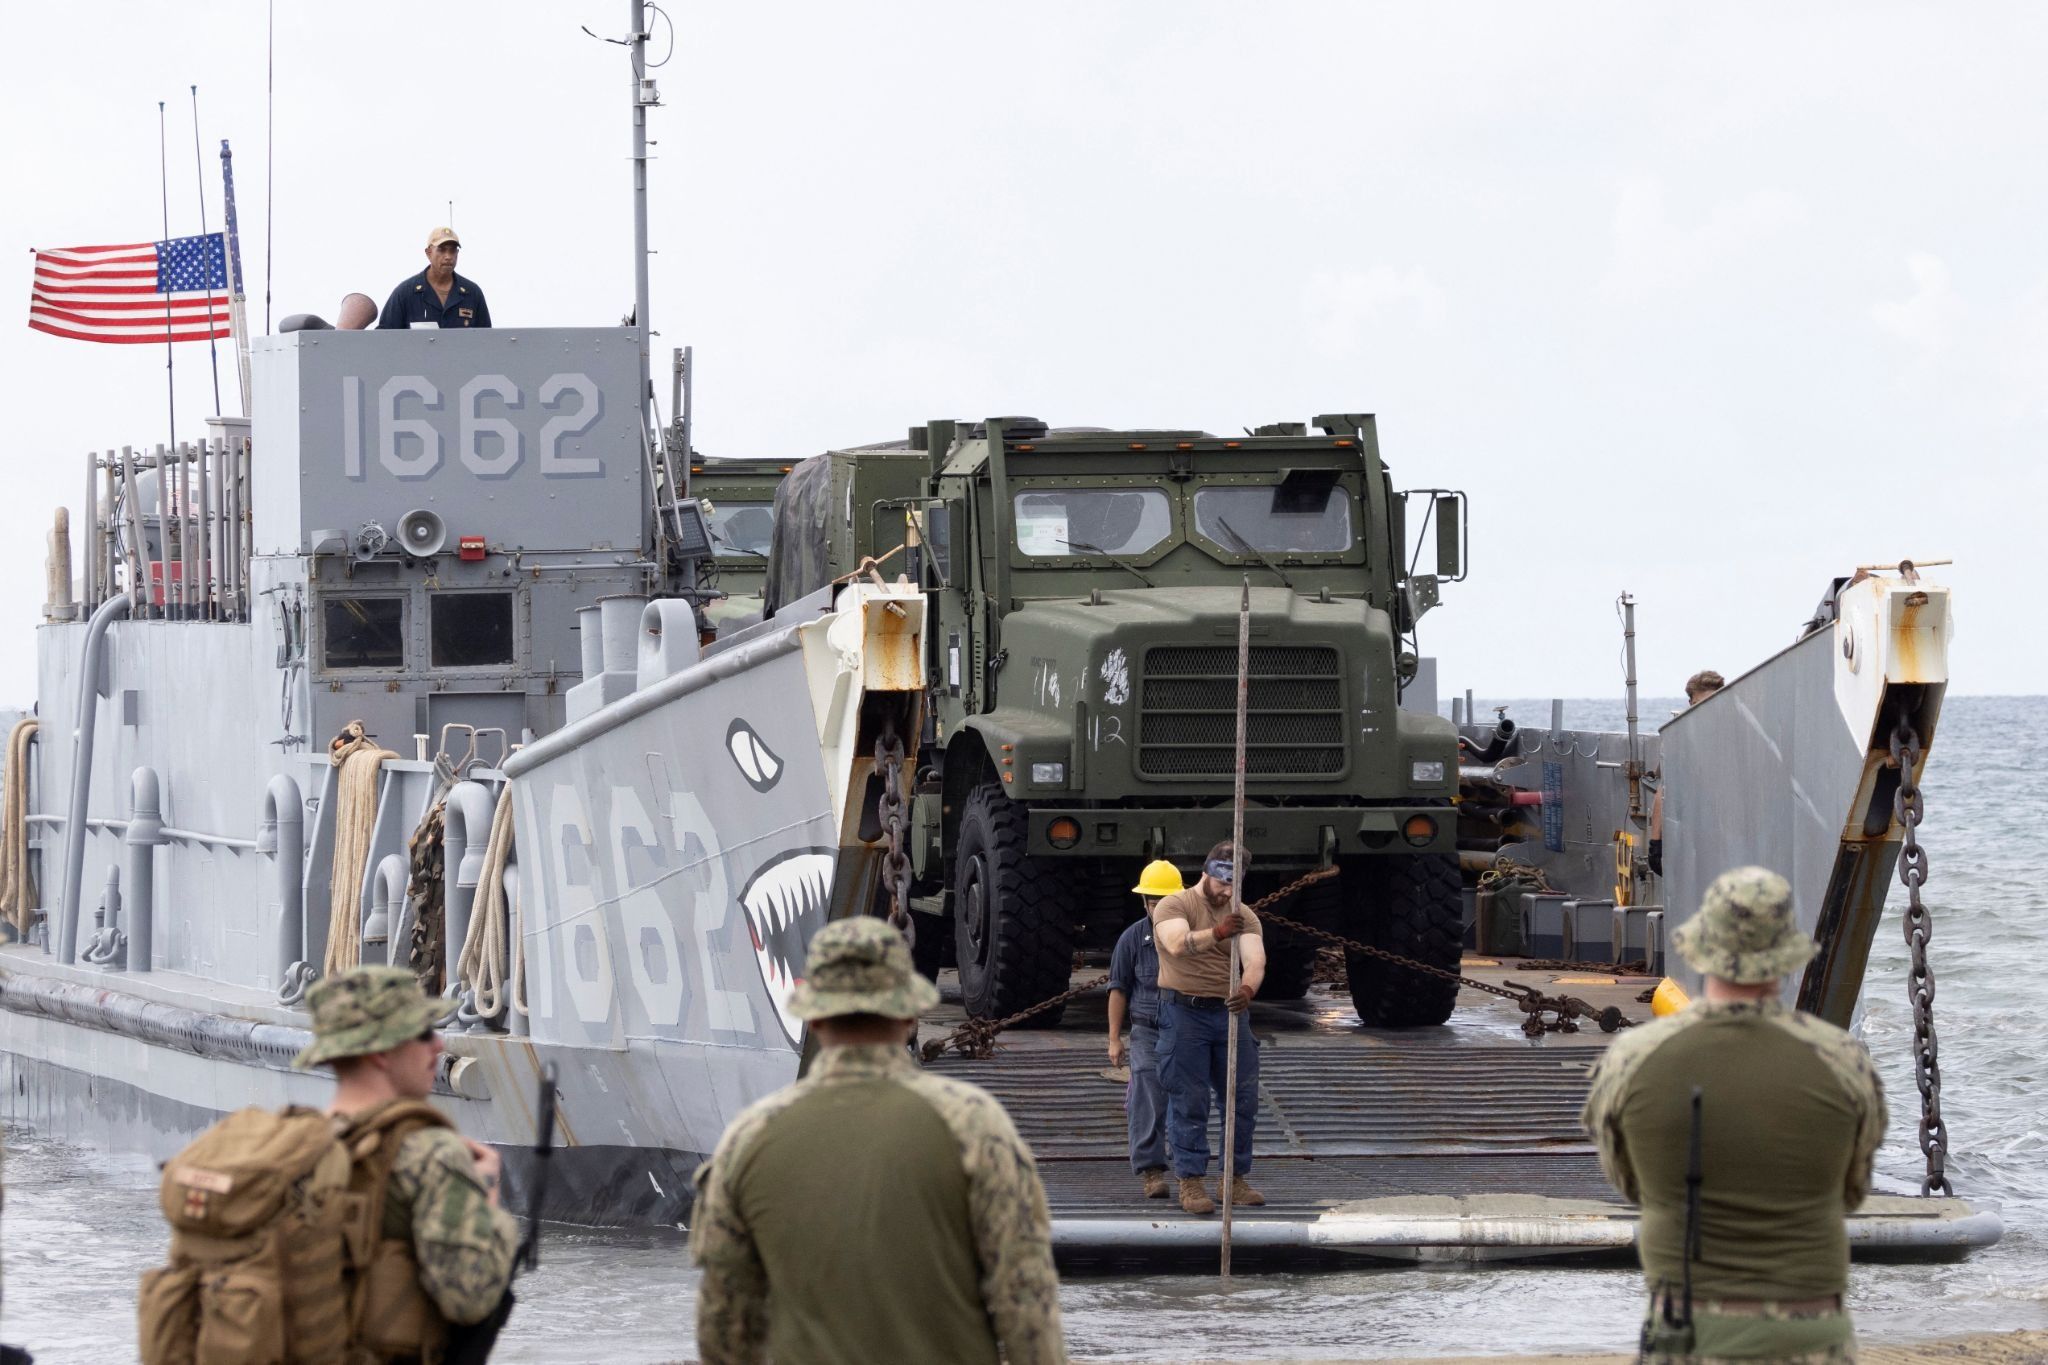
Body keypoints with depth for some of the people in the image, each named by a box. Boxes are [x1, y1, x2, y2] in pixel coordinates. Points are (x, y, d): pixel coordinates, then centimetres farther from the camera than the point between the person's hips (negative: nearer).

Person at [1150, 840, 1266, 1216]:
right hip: (1185, 1014, -5)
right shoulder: (1174, 906, -4)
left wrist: (1248, 989, -32)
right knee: (1189, 1102, -4)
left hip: (1230, 1014, 5)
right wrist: (1216, 934, -42)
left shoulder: (1244, 917, 8)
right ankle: (1191, 1184, -1)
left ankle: (1236, 1180, 16)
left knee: (1242, 1099, 6)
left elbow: (1255, 959, -10)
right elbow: (1177, 944, -25)